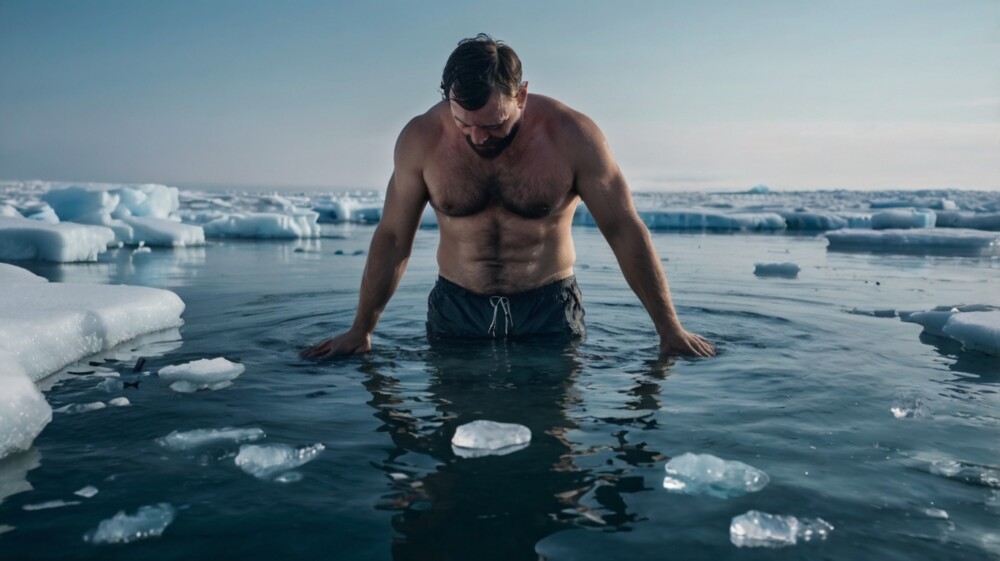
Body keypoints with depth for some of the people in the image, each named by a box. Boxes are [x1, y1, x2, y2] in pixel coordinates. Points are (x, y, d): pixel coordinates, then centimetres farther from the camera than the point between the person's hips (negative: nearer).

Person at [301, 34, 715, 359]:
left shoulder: (572, 136, -14)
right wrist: (360, 330, 2)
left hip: (549, 310, -1)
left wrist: (669, 329, -7)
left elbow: (625, 232, -8)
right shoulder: (420, 139, -9)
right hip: (455, 310, 2)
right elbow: (392, 238, 0)